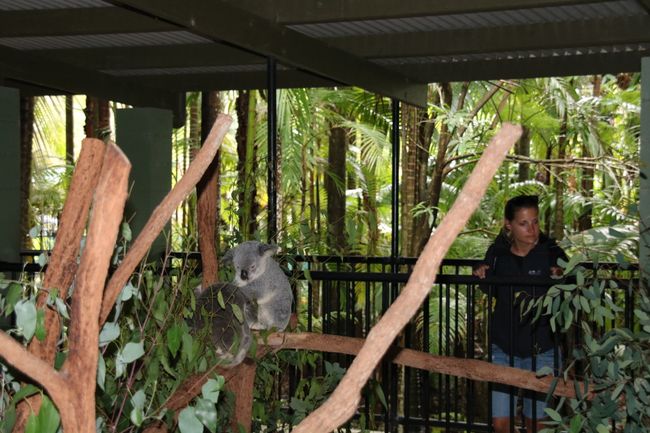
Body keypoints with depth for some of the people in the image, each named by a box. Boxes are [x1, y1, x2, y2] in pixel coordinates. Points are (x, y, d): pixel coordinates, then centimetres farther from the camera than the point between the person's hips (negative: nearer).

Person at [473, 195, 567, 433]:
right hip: (503, 349, 2)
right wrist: (482, 276, -8)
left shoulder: (551, 253, -8)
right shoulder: (497, 253, -1)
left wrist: (560, 280, -23)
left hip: (541, 351, -2)